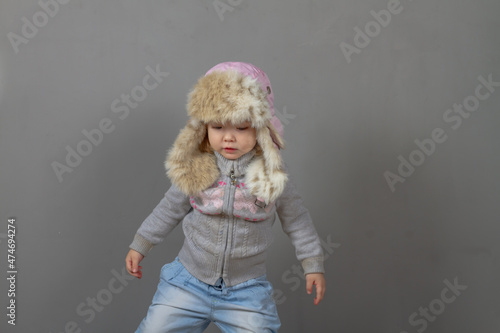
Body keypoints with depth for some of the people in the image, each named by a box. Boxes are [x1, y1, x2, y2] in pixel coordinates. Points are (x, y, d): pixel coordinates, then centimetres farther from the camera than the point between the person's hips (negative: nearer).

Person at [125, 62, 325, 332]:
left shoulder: (272, 175, -11)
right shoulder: (193, 170, -9)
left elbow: (296, 219, 2)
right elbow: (170, 209, 6)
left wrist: (313, 265, 4)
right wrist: (140, 245, 11)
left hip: (246, 291, -1)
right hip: (188, 281, 1)